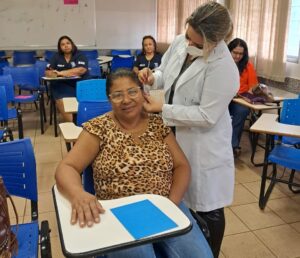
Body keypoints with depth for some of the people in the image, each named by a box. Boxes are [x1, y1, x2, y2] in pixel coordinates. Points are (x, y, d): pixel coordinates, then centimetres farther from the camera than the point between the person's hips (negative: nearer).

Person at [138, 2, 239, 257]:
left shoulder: (223, 68, -26)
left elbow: (206, 116, -26)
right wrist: (152, 77, -12)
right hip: (175, 135, 7)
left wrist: (162, 108, -23)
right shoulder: (180, 42, -4)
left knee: (208, 208, 10)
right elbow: (165, 72, 12)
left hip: (203, 145, -7)